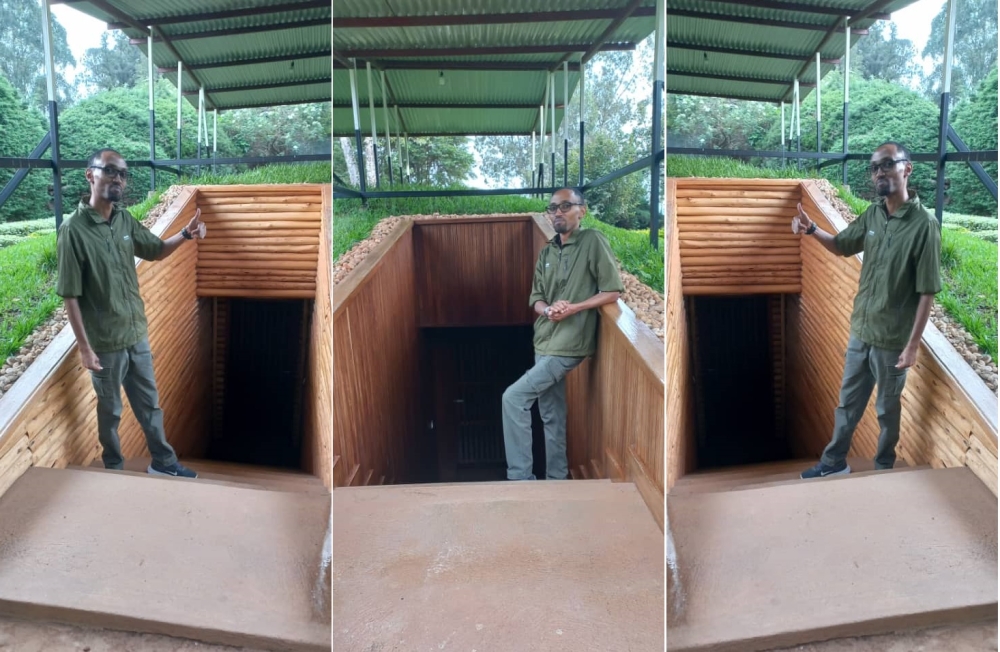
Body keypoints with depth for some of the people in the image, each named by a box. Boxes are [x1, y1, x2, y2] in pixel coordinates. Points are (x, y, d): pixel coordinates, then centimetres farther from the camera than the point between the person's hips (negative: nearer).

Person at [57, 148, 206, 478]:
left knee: (150, 404, 17)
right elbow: (70, 295, -17)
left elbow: (156, 250, 17)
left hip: (137, 334, 6)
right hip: (105, 342, -6)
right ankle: (114, 469, 32)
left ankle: (163, 462, 32)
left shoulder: (126, 221, 0)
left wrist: (186, 234, -4)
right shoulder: (74, 229, -19)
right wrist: (85, 347, -16)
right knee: (110, 411, 13)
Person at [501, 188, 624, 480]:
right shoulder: (547, 252, 13)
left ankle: (520, 476, -2)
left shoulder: (593, 241, -8)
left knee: (514, 398, -13)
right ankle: (556, 478, 24)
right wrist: (548, 310, -12)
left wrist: (573, 309, -20)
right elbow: (536, 297, 11)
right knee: (551, 414, 12)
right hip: (545, 341, 8)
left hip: (568, 343, -7)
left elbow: (613, 291, -11)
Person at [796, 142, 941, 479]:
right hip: (859, 331, 6)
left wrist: (913, 345, -16)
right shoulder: (872, 214, 0)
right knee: (848, 401, 17)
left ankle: (884, 466, 34)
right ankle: (834, 461, 32)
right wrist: (811, 229, -4)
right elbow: (842, 246, 17)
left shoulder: (924, 224, -19)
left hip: (892, 339, -6)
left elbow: (927, 292, -16)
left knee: (887, 408, 14)